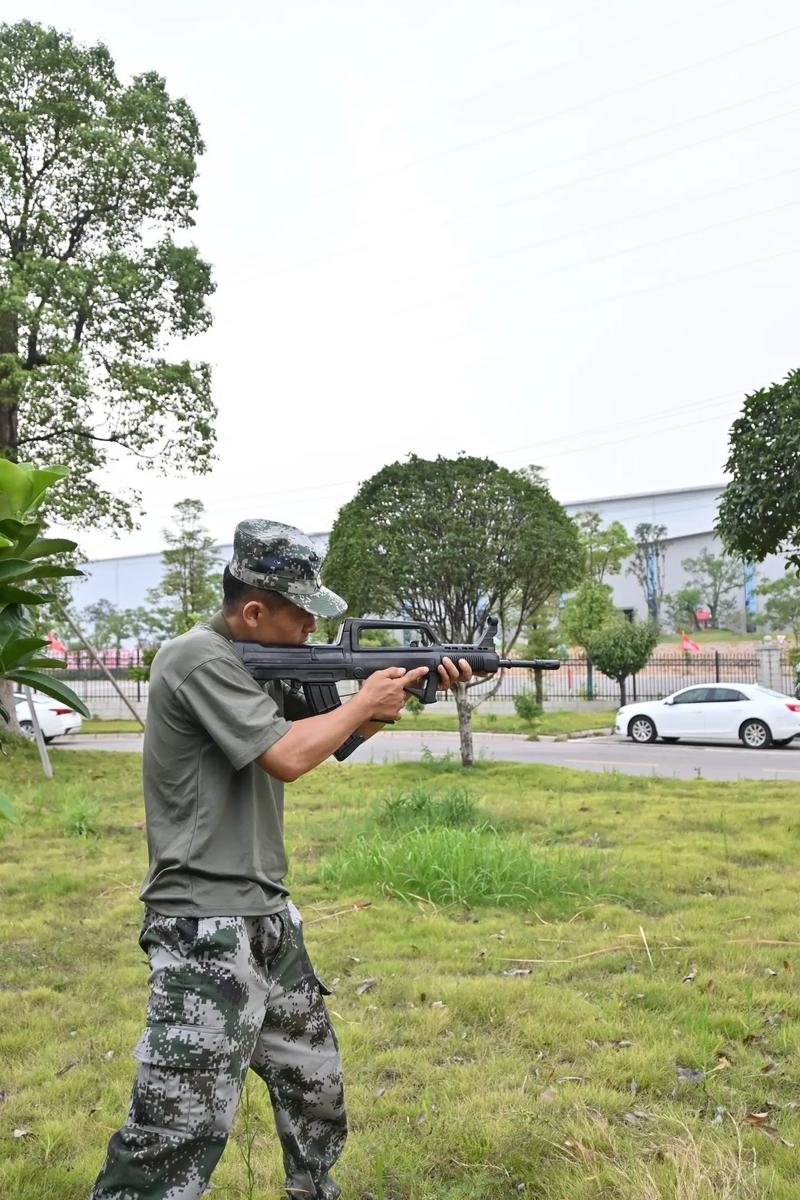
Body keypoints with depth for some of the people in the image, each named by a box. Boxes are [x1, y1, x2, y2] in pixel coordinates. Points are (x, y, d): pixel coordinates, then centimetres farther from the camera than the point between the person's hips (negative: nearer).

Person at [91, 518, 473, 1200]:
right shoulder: (201, 658, -17)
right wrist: (366, 699, -8)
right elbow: (287, 756, -23)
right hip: (207, 933, -9)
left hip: (270, 919, 10)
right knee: (179, 1136, -6)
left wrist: (415, 687, 7)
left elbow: (339, 737, 19)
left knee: (315, 1086, 22)